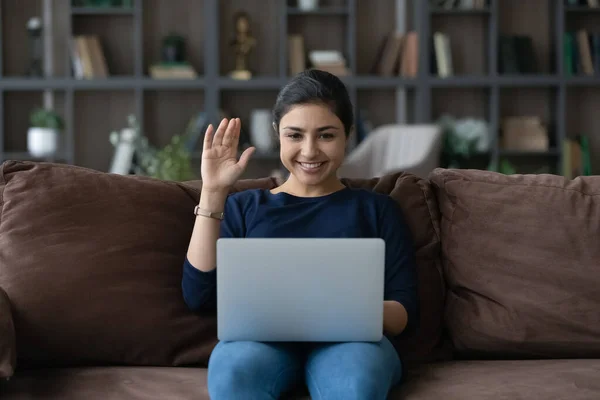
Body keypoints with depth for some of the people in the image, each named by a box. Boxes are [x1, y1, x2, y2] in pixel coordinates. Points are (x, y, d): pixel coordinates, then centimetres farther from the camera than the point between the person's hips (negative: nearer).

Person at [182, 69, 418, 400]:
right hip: (263, 337, 1)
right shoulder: (243, 206, 23)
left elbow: (405, 312, 11)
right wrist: (213, 193, 5)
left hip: (350, 338, -1)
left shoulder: (377, 208, 21)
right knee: (232, 369, -38)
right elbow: (199, 296, 8)